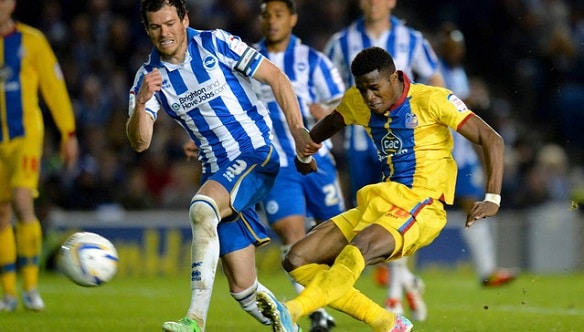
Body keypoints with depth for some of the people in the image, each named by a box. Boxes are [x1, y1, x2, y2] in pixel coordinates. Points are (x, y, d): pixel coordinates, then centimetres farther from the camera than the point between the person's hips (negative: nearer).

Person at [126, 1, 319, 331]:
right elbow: (140, 142, -6)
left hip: (256, 154, -5)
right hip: (218, 172, 5)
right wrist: (140, 104, -26)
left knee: (202, 208, -34)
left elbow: (275, 77, -3)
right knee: (242, 286, 0)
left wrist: (298, 131, -11)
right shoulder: (149, 76, 4)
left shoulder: (216, 44, -6)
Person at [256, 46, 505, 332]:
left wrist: (492, 199, -17)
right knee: (297, 260, -7)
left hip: (422, 209, -7)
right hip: (378, 205, 7)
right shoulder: (356, 102, 8)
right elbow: (328, 126, 31)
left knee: (360, 246, -38)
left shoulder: (432, 99, -7)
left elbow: (492, 140, -8)